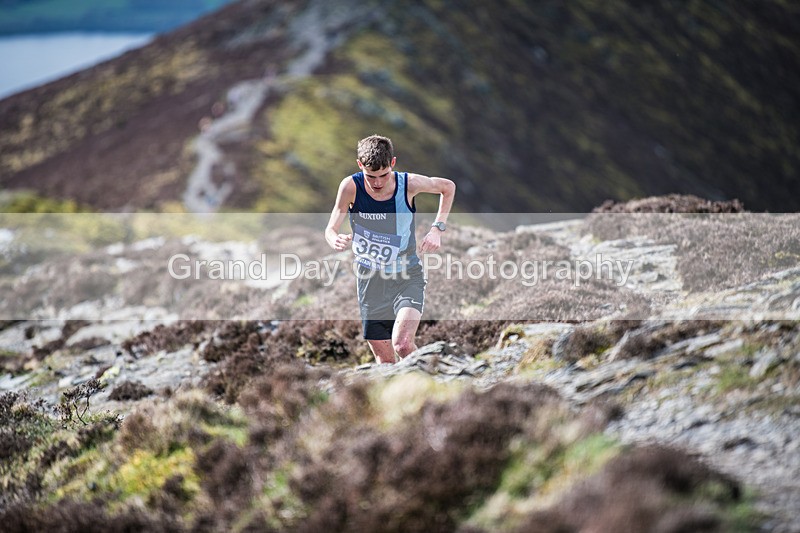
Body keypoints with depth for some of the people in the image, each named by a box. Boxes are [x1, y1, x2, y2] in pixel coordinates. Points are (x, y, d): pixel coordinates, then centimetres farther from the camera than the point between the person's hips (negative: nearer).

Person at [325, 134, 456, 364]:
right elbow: (330, 229, -13)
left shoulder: (409, 184, -15)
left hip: (407, 277, -1)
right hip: (370, 279, 1)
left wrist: (437, 228, -7)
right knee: (385, 360, 5)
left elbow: (448, 187, 4)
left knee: (402, 345, -24)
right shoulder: (351, 187, -15)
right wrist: (336, 240, -37)